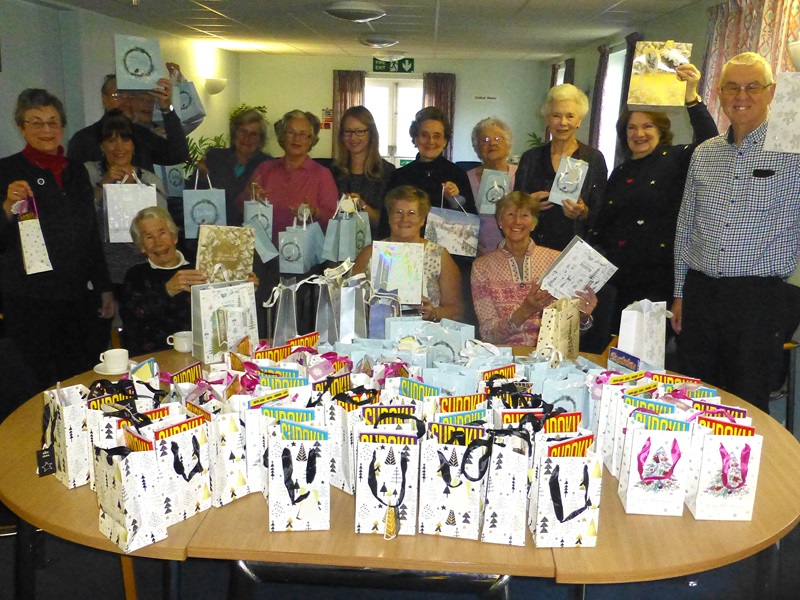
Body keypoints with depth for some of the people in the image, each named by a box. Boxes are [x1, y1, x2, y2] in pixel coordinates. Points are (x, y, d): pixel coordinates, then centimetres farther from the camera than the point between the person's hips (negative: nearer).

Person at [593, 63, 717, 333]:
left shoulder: (675, 160, 0)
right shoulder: (619, 173, 16)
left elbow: (709, 143, -21)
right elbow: (602, 228, 19)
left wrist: (692, 97, -30)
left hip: (660, 282, -5)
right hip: (619, 283, 5)